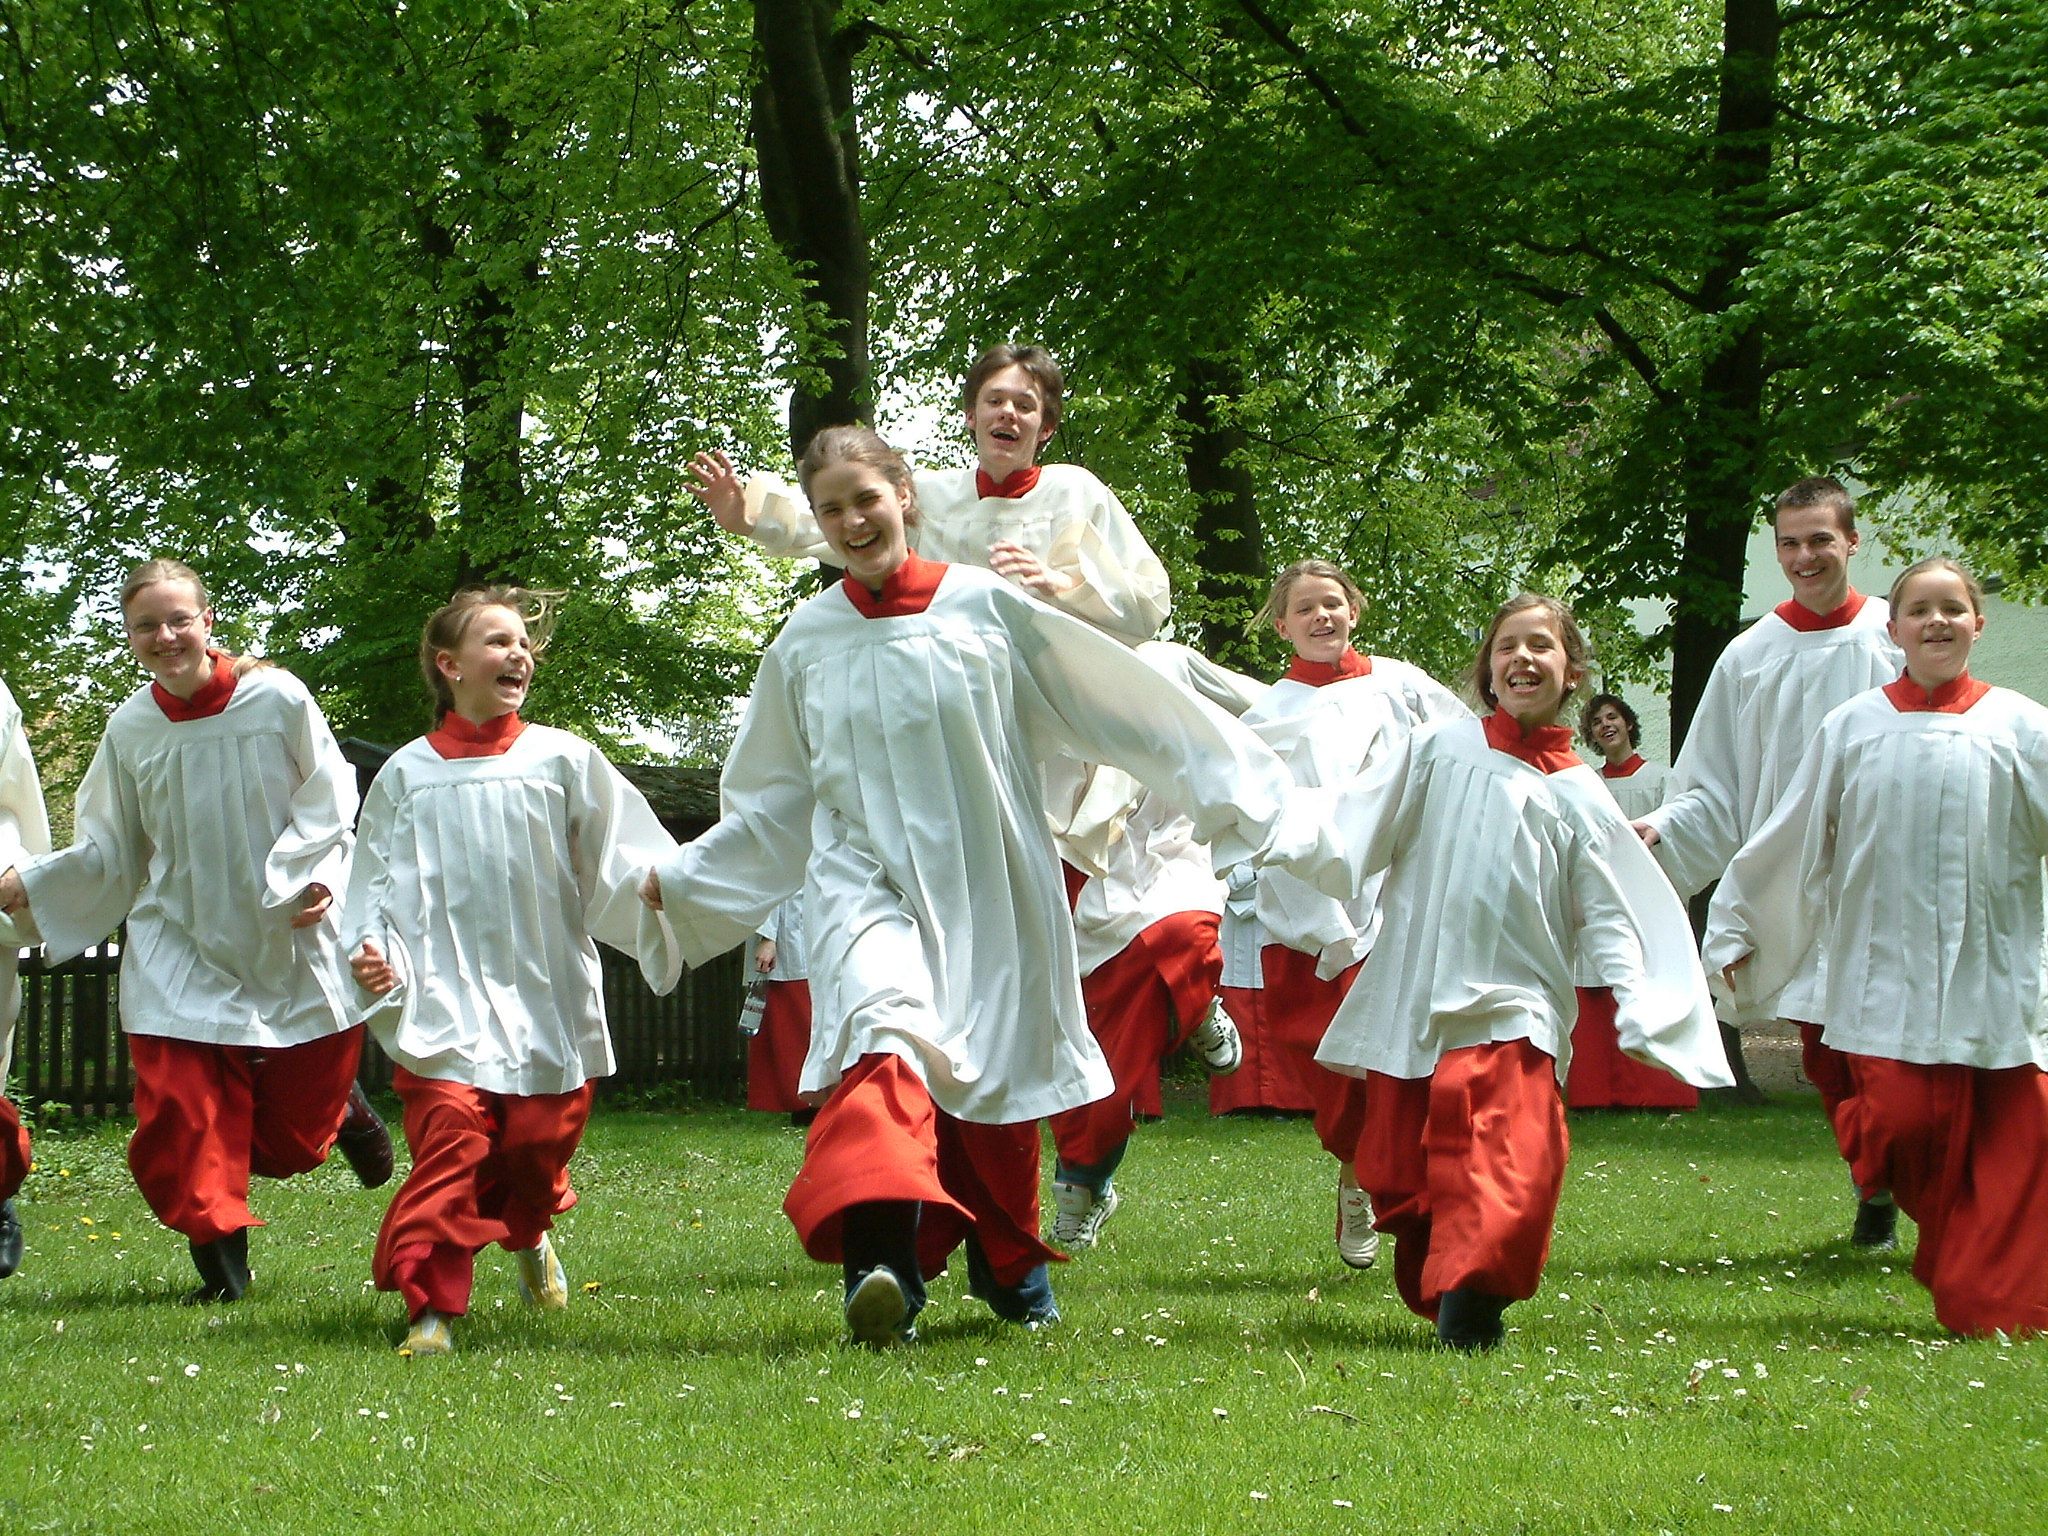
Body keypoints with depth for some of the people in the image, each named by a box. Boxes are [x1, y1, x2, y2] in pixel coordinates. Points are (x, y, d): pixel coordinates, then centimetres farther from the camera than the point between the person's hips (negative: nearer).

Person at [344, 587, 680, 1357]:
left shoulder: (562, 760, 5)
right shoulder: (408, 775, 6)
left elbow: (622, 866, 1)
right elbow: (380, 884, 7)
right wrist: (371, 951, -10)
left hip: (549, 1001, 1)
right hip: (447, 1002, -1)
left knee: (539, 1141, 4)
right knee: (450, 1132, -17)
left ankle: (529, 1237, 40)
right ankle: (430, 1303, -11)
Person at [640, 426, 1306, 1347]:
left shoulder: (985, 606, -1)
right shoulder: (807, 642, 6)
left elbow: (1124, 704, 4)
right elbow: (772, 806, 19)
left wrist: (1225, 787, 5)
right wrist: (682, 879, 16)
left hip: (990, 889, 0)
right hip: (866, 883, 0)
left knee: (997, 1078, 7)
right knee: (884, 1038, -28)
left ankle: (1010, 1270, 35)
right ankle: (881, 1261, -46)